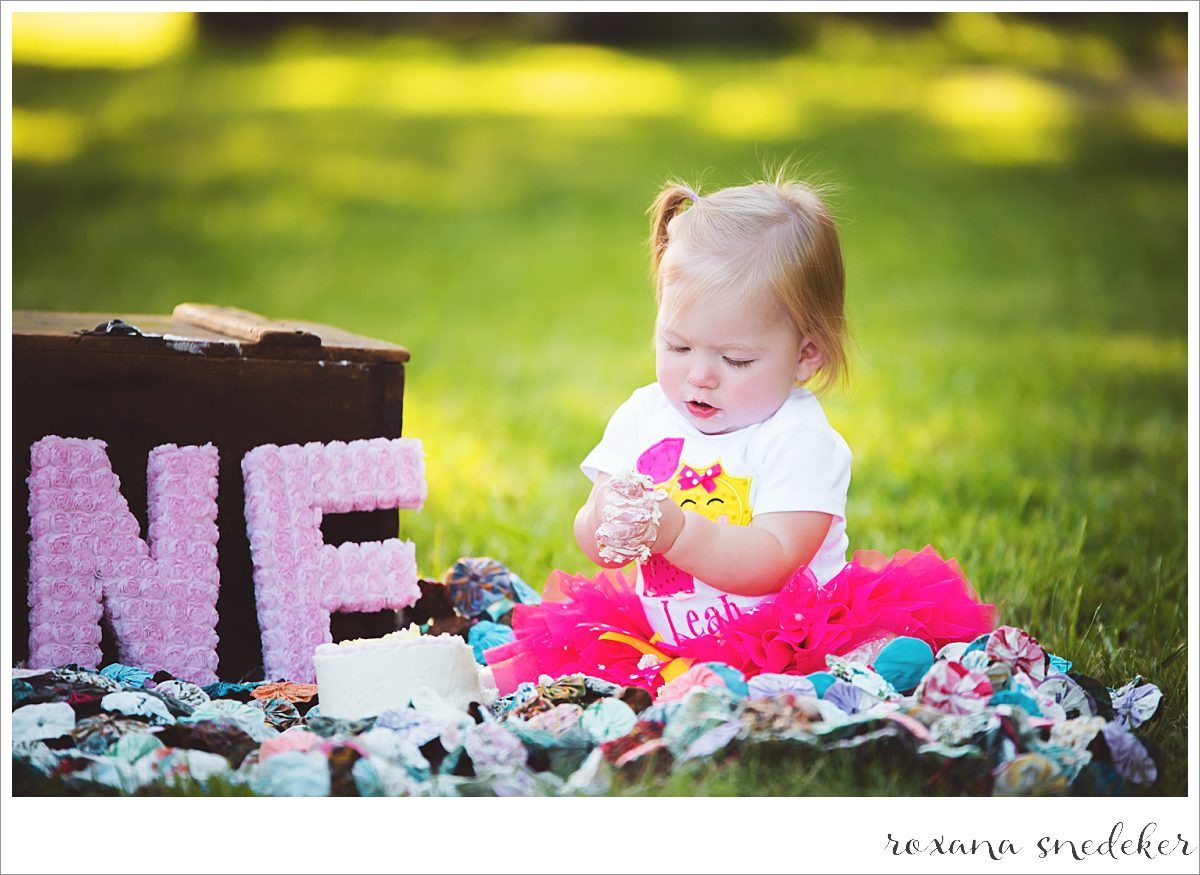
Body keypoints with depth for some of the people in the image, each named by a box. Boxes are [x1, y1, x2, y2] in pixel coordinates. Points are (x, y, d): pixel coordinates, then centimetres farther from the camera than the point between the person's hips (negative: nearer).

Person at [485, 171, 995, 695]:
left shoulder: (800, 439, -11)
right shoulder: (644, 416, 6)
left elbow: (770, 563, -21)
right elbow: (597, 547, 6)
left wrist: (673, 530, -33)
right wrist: (608, 521, -19)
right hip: (659, 646, 5)